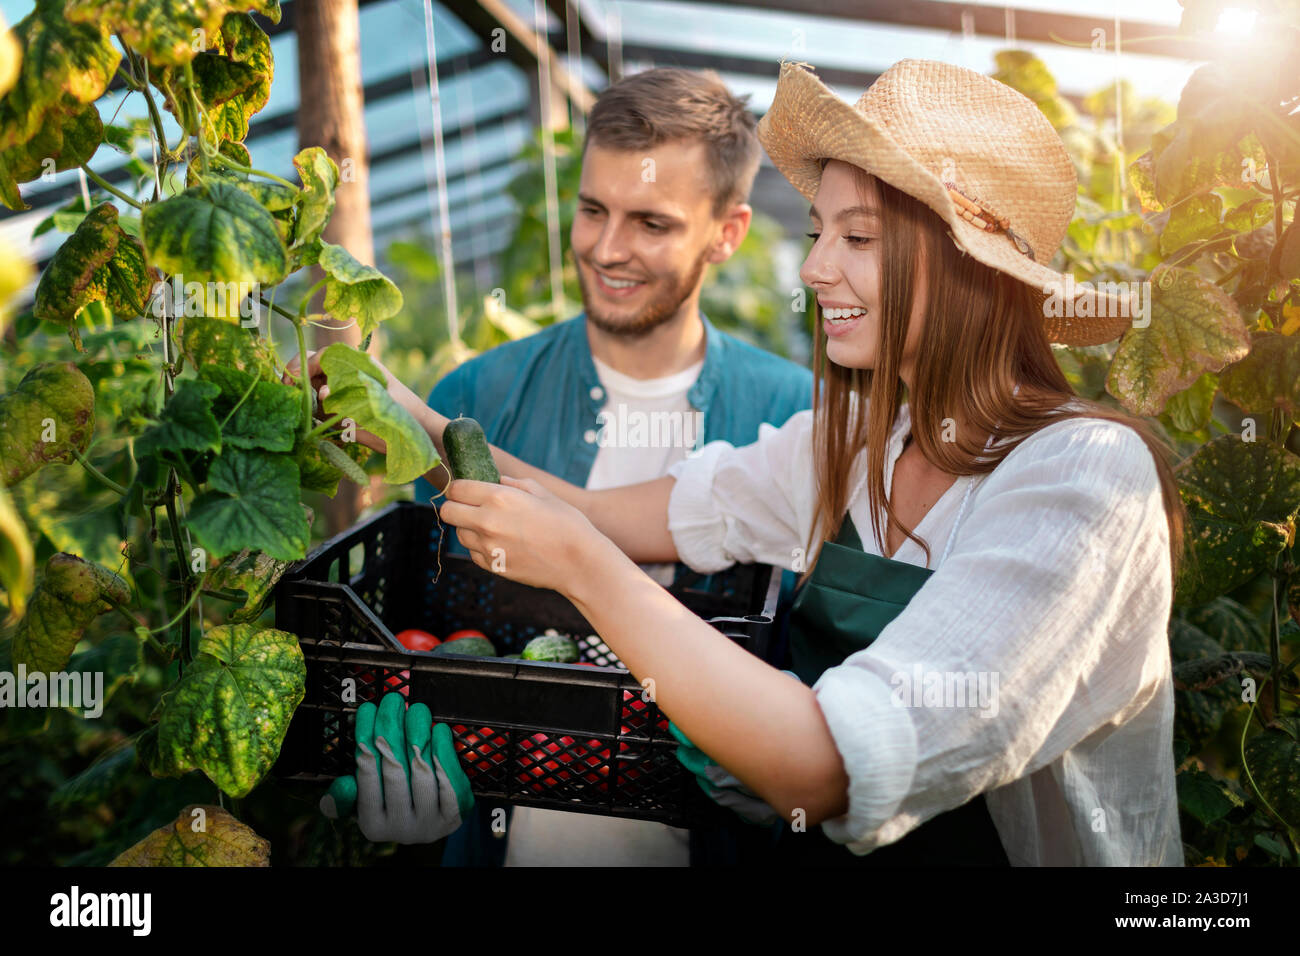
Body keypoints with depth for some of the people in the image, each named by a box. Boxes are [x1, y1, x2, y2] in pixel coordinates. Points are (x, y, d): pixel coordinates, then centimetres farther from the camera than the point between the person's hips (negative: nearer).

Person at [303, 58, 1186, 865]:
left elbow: (833, 773, -31)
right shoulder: (855, 434, -1)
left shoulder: (1083, 475, -24)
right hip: (814, 844, 5)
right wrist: (418, 428, -5)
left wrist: (576, 560, -28)